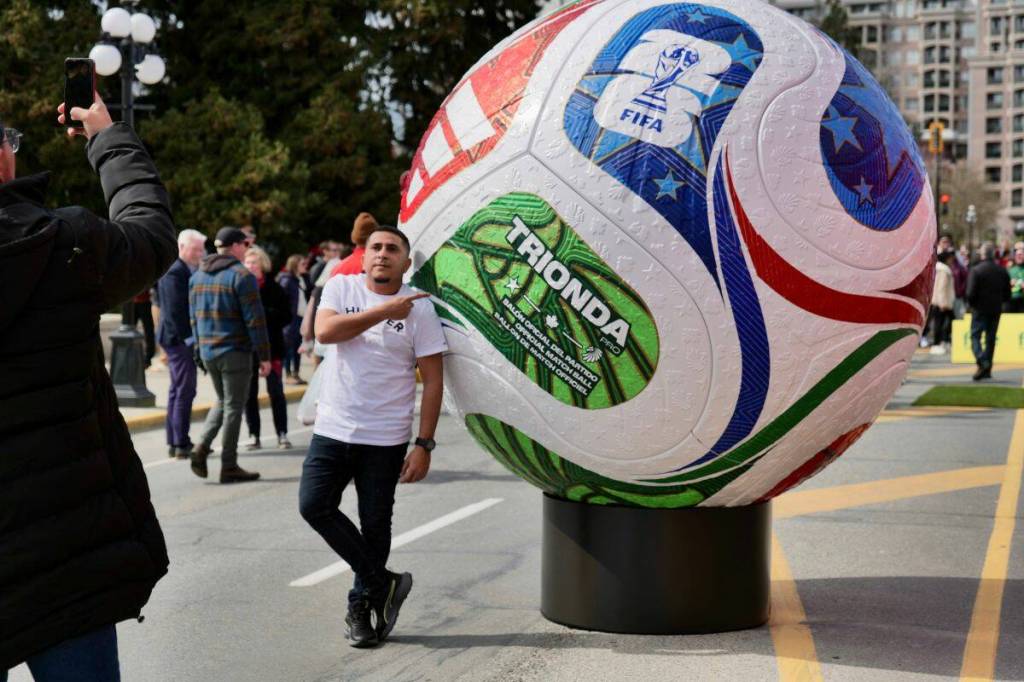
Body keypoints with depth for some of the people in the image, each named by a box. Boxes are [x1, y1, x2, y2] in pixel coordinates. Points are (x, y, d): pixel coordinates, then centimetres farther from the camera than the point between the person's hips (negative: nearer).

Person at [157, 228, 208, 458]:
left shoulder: (188, 272, 15)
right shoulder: (174, 273, -15)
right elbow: (174, 310, -21)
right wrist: (188, 337, -20)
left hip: (184, 339, 10)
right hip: (179, 339, -10)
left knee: (178, 390, 14)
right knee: (184, 391, -8)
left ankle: (174, 442, 20)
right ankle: (181, 444, -4)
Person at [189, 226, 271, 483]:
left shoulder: (197, 276, 11)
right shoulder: (241, 276, -12)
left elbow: (194, 317, 15)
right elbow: (254, 320, -15)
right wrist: (264, 356, -11)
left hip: (208, 351, 7)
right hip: (235, 352, -7)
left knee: (223, 401, 21)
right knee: (233, 407, 2)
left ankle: (202, 448, 4)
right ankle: (229, 467, 5)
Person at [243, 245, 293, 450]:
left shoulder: (273, 288, 0)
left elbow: (286, 316, -3)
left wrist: (264, 314, -15)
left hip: (270, 346, -1)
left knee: (275, 391, 1)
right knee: (249, 393, 5)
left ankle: (282, 433, 10)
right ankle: (253, 435, 13)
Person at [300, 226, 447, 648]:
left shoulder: (420, 308, -4)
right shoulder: (341, 287, 4)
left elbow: (432, 381, -5)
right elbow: (325, 331, -15)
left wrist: (424, 445, -11)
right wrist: (383, 312, -17)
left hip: (386, 439, -2)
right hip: (332, 430, 2)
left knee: (375, 525, 4)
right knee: (313, 505, -8)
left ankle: (361, 606, 22)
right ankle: (383, 583, 6)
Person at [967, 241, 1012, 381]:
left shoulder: (975, 270, -12)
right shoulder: (1002, 271, 3)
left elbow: (971, 293, -15)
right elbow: (1007, 295, 5)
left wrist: (971, 304, 3)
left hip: (980, 308, -4)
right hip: (996, 309, 4)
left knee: (975, 336, 0)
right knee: (991, 338, 11)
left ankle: (982, 362, -23)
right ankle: (987, 370, 13)